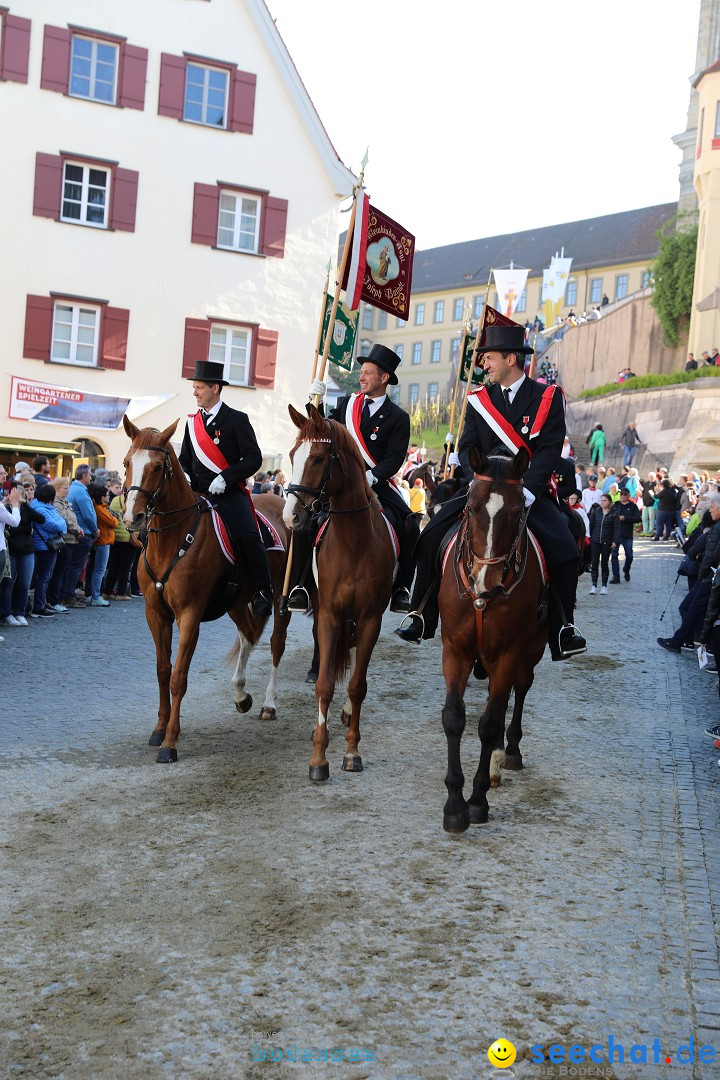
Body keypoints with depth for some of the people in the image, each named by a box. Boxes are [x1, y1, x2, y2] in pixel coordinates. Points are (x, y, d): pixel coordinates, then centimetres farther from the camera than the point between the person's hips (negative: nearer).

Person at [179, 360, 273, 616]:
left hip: (230, 494, -5)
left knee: (248, 537, -27)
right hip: (197, 493, 6)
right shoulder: (192, 422, 16)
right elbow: (184, 458, 24)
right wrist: (184, 475, 1)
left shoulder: (236, 419, 0)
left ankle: (263, 591, -11)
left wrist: (225, 478, -16)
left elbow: (254, 458, -6)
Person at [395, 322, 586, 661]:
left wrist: (526, 491, -23)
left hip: (530, 490, -3)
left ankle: (562, 631, -11)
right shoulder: (479, 400, 10)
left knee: (564, 550, -26)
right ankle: (422, 617, -2)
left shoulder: (548, 397, 0)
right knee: (432, 537, -15)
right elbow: (466, 449, 3)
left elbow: (549, 450, -9)